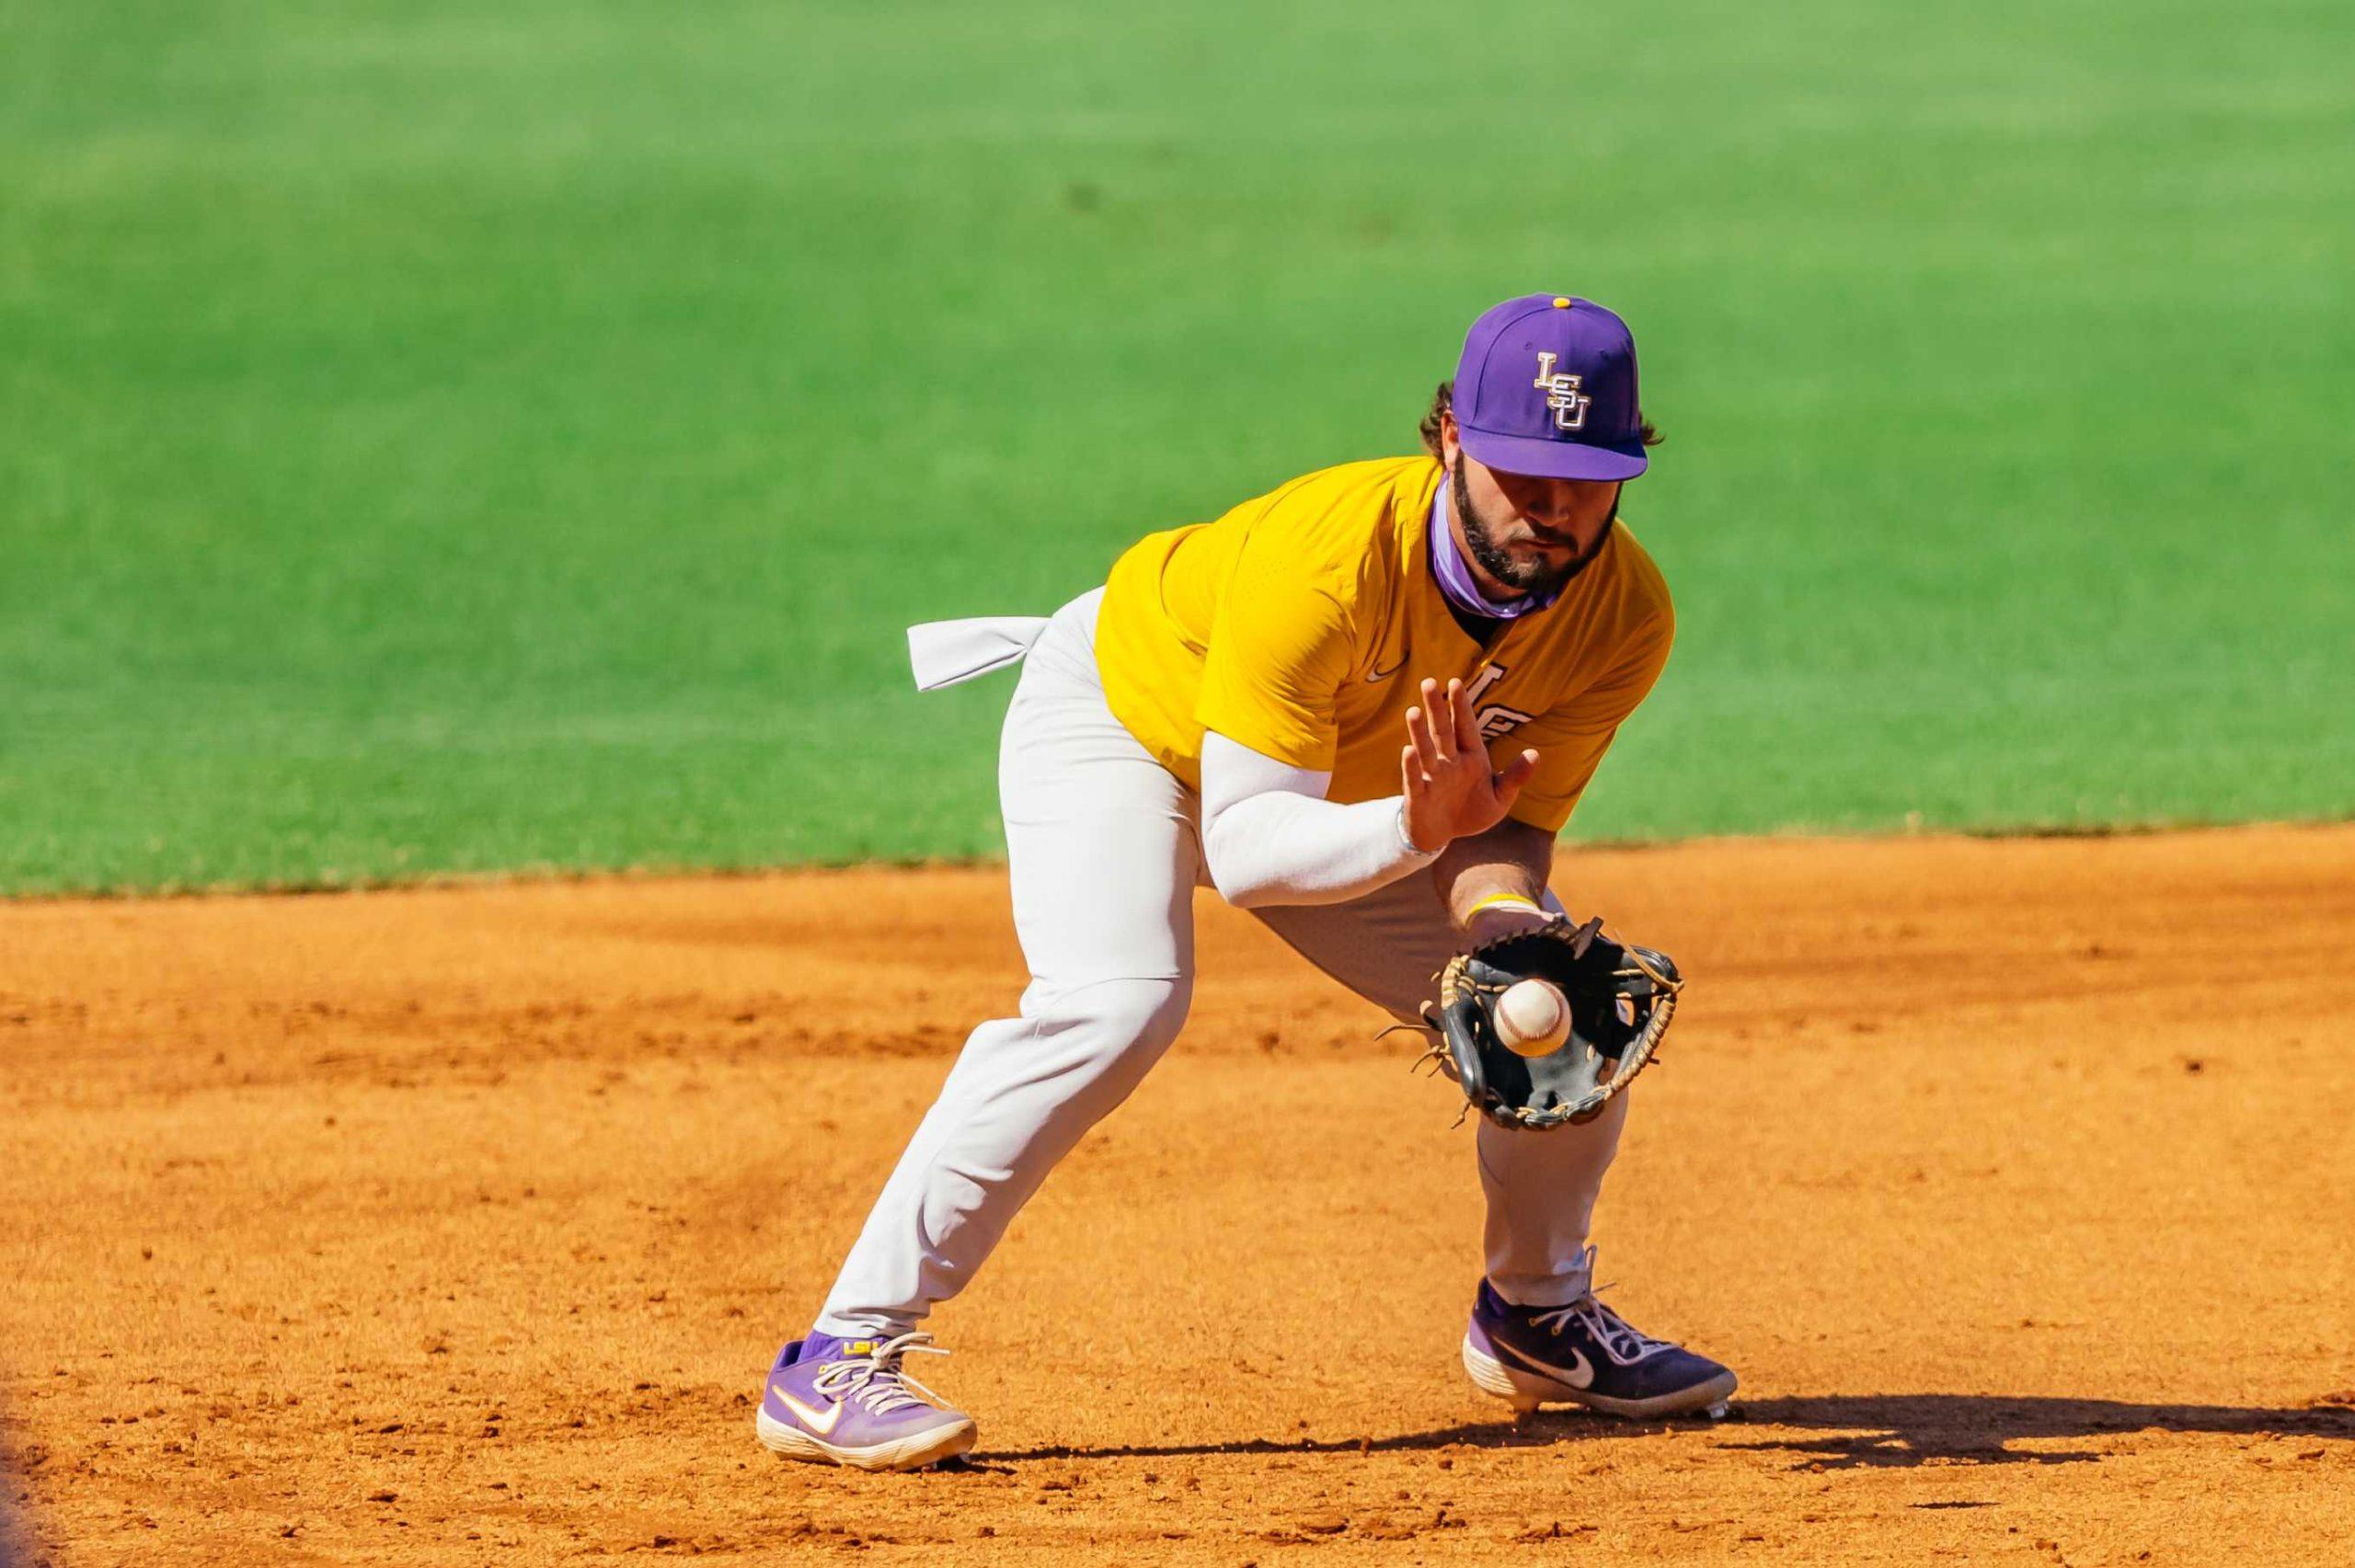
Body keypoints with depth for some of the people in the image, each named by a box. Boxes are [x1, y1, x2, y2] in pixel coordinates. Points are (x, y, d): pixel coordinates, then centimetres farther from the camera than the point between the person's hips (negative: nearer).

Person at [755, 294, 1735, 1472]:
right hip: (1124, 709, -6)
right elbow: (1244, 843, -40)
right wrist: (1413, 831, -57)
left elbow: (1511, 832, -19)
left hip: (1373, 782, 6)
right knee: (1116, 1001, -32)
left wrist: (1507, 933, -42)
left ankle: (1536, 1317, 29)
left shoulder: (1625, 614, -24)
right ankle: (843, 1357, -29)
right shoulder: (1326, 558, -41)